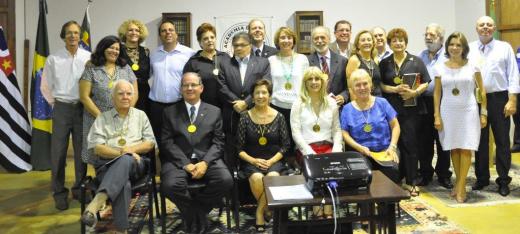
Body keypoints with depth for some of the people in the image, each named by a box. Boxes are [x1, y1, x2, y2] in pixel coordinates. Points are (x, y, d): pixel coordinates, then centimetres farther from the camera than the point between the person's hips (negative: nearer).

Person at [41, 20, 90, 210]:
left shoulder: (88, 58, -2)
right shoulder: (53, 59, -1)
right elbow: (45, 86, 9)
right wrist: (55, 104, 7)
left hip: (82, 107, 1)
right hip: (62, 108, 0)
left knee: (81, 150, 9)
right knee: (58, 152, 1)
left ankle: (79, 188, 23)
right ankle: (59, 192, 14)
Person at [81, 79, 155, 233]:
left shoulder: (140, 115, 20)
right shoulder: (103, 118, 15)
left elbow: (150, 143, 12)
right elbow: (97, 148, 2)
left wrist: (130, 149, -6)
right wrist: (121, 153, -13)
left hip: (135, 164, 1)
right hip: (108, 166, 0)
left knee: (125, 160, -39)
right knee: (123, 184, -37)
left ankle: (96, 203, -51)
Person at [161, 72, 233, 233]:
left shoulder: (214, 112, 14)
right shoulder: (170, 112, 12)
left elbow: (218, 142, 6)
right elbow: (167, 143, 2)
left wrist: (205, 162, -13)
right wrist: (186, 164, -13)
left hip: (207, 159, 1)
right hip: (179, 161, -1)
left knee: (226, 180, -28)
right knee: (170, 185, -31)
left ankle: (195, 210, -2)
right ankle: (197, 217, -2)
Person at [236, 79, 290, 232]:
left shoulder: (278, 117, 2)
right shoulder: (245, 117, 1)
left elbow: (285, 146, 3)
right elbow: (239, 148, 1)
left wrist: (271, 161, -11)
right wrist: (253, 161, -14)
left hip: (274, 160, 0)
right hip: (251, 161, 0)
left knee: (273, 177, -32)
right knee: (257, 178, -32)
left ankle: (260, 213, -9)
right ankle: (266, 209, -2)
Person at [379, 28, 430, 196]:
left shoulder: (416, 61, 7)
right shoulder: (384, 63, 10)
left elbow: (425, 83, 5)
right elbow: (379, 85, 6)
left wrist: (414, 92, -13)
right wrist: (394, 89, -11)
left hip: (411, 108, -1)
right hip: (391, 109, 1)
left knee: (410, 144, -2)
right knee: (394, 144, 4)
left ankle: (411, 182, 7)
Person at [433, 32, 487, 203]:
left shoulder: (472, 66, 0)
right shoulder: (440, 68, 3)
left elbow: (482, 90, 4)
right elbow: (437, 93, 5)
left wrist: (483, 113, 0)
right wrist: (437, 116, 0)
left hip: (468, 112, -1)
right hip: (448, 112, 1)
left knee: (466, 149, -4)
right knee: (454, 149, 7)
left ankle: (461, 187, 4)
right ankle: (459, 182, 21)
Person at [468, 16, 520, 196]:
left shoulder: (505, 47, 2)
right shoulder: (469, 49, 5)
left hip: (499, 99, -1)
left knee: (502, 141, 5)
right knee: (480, 141, 11)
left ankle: (503, 181, 16)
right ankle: (481, 178, 23)